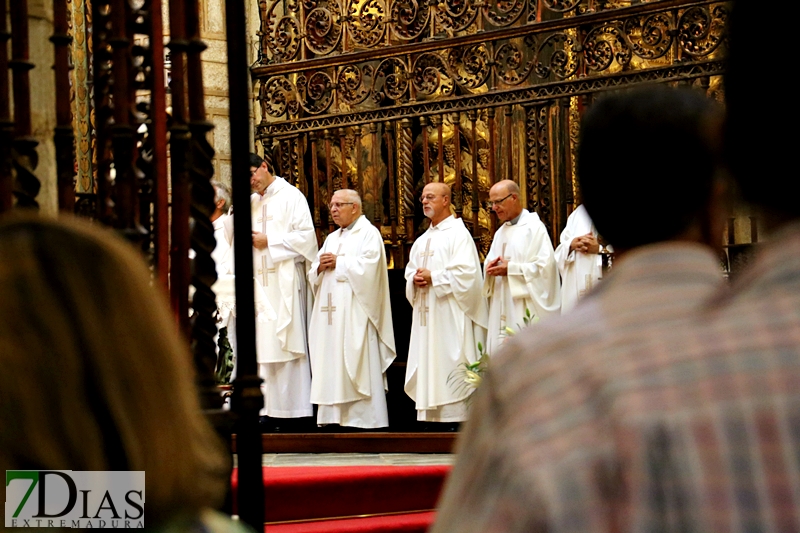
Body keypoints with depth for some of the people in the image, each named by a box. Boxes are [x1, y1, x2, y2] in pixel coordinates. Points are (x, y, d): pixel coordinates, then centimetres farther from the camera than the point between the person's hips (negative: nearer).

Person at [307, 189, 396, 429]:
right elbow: (313, 274, 19)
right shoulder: (332, 238, 22)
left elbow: (367, 267, -16)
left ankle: (365, 417, -8)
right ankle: (333, 416, 4)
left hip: (355, 312, -8)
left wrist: (337, 263, -8)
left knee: (356, 363, -9)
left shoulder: (368, 233, -1)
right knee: (331, 366, 3)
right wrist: (321, 267, -3)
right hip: (331, 312, 8)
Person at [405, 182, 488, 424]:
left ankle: (455, 414, -8)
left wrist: (433, 277, -14)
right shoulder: (422, 241, 20)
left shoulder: (458, 234, -5)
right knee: (427, 365, 4)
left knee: (450, 366, -9)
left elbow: (466, 272, -16)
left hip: (448, 313, -8)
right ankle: (430, 416, 5)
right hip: (426, 314, 8)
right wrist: (415, 279, -3)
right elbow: (410, 271, 20)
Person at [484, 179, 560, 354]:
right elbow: (490, 263, 23)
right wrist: (490, 267, -1)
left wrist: (511, 269, -16)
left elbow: (545, 265, -15)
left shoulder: (534, 227, -6)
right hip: (502, 310, 8)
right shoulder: (501, 232, 18)